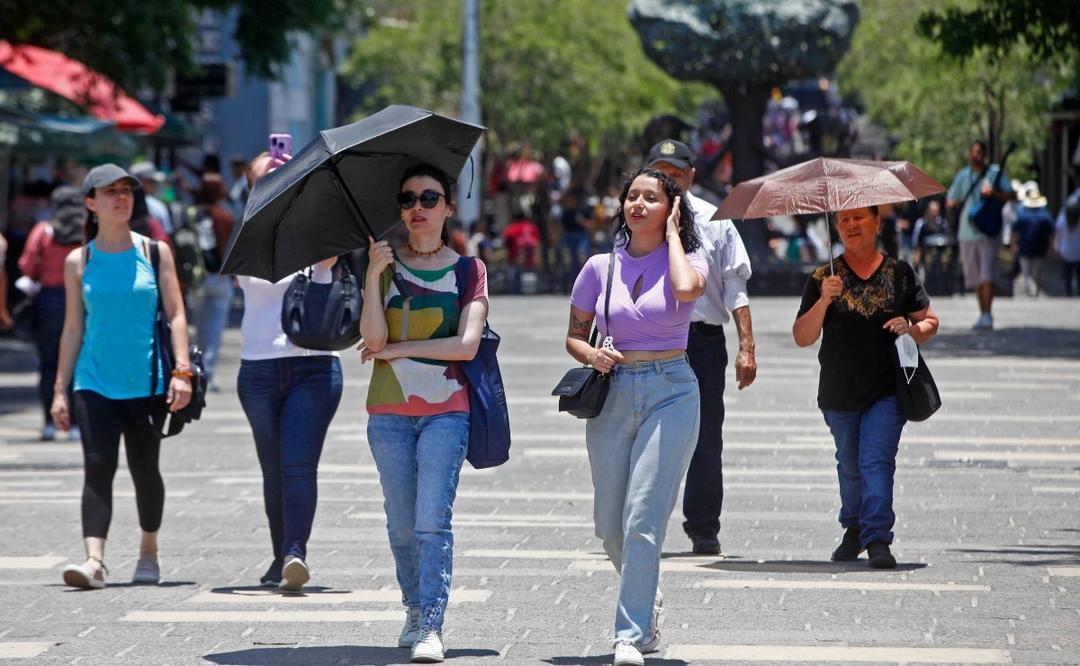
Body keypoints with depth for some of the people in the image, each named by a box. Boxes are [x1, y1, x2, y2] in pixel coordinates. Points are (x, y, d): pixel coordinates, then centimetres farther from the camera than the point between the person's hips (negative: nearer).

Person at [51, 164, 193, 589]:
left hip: (146, 382, 0)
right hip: (95, 382, 0)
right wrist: (60, 390, 6)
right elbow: (73, 328, 9)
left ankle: (149, 550, 30)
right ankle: (94, 559, -23)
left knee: (144, 469, 9)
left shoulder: (154, 252, 5)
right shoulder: (79, 262, 7)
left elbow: (175, 314, 3)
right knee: (98, 467, -14)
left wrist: (182, 370, -8)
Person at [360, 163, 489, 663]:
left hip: (446, 410, -2)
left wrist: (396, 349, -6)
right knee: (402, 524, 7)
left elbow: (467, 344, -8)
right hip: (389, 411, 2)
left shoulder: (468, 270, 5)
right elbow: (373, 338, -6)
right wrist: (373, 276, -17)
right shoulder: (385, 263, 7)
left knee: (433, 520, -13)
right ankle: (416, 610, 26)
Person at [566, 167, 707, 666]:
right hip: (614, 394, 3)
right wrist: (592, 355, -10)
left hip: (671, 393, -3)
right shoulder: (601, 268, 7)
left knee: (643, 518, -14)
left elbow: (686, 289, -24)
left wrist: (673, 232, -8)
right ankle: (647, 597, 37)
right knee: (609, 524, 8)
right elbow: (574, 335, 14)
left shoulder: (685, 259, 1)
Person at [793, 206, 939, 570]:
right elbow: (802, 337, -2)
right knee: (850, 466, 15)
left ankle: (877, 539, -18)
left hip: (887, 390, -2)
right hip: (839, 393, 2)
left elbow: (930, 321, 11)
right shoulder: (823, 278, 2)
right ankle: (854, 528, 36)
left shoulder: (900, 274, 2)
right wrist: (824, 301, -17)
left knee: (877, 462, -15)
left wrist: (911, 329, -12)